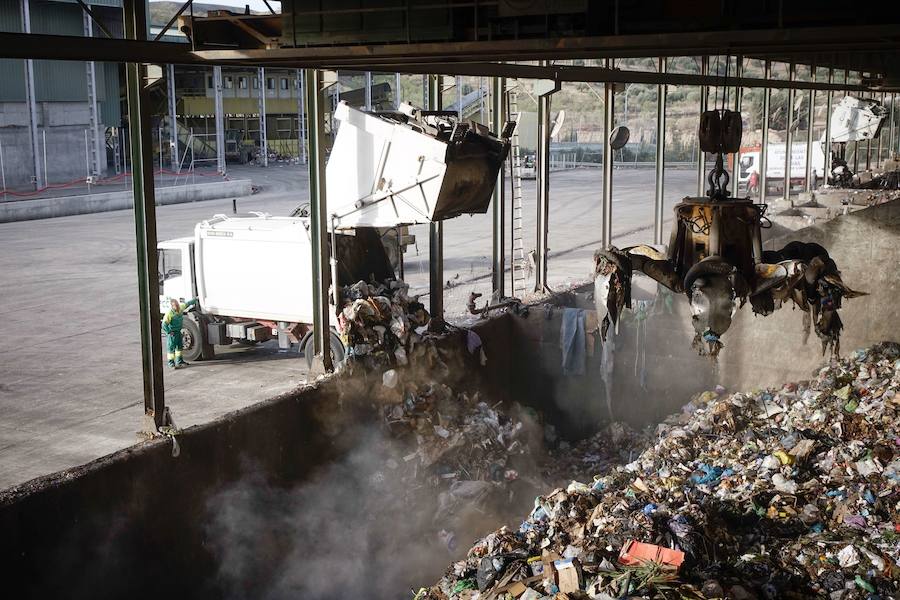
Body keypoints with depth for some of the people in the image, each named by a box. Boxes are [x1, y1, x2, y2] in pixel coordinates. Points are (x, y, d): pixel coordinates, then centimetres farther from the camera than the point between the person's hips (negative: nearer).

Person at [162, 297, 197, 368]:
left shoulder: (181, 307, -6)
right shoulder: (169, 313, -26)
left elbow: (188, 303, 13)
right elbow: (164, 325, -26)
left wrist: (195, 299, 21)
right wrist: (169, 332, -22)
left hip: (178, 331, 8)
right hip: (172, 333, -8)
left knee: (179, 346, 17)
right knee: (171, 347, -4)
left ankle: (179, 361, 30)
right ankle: (171, 363, -1)